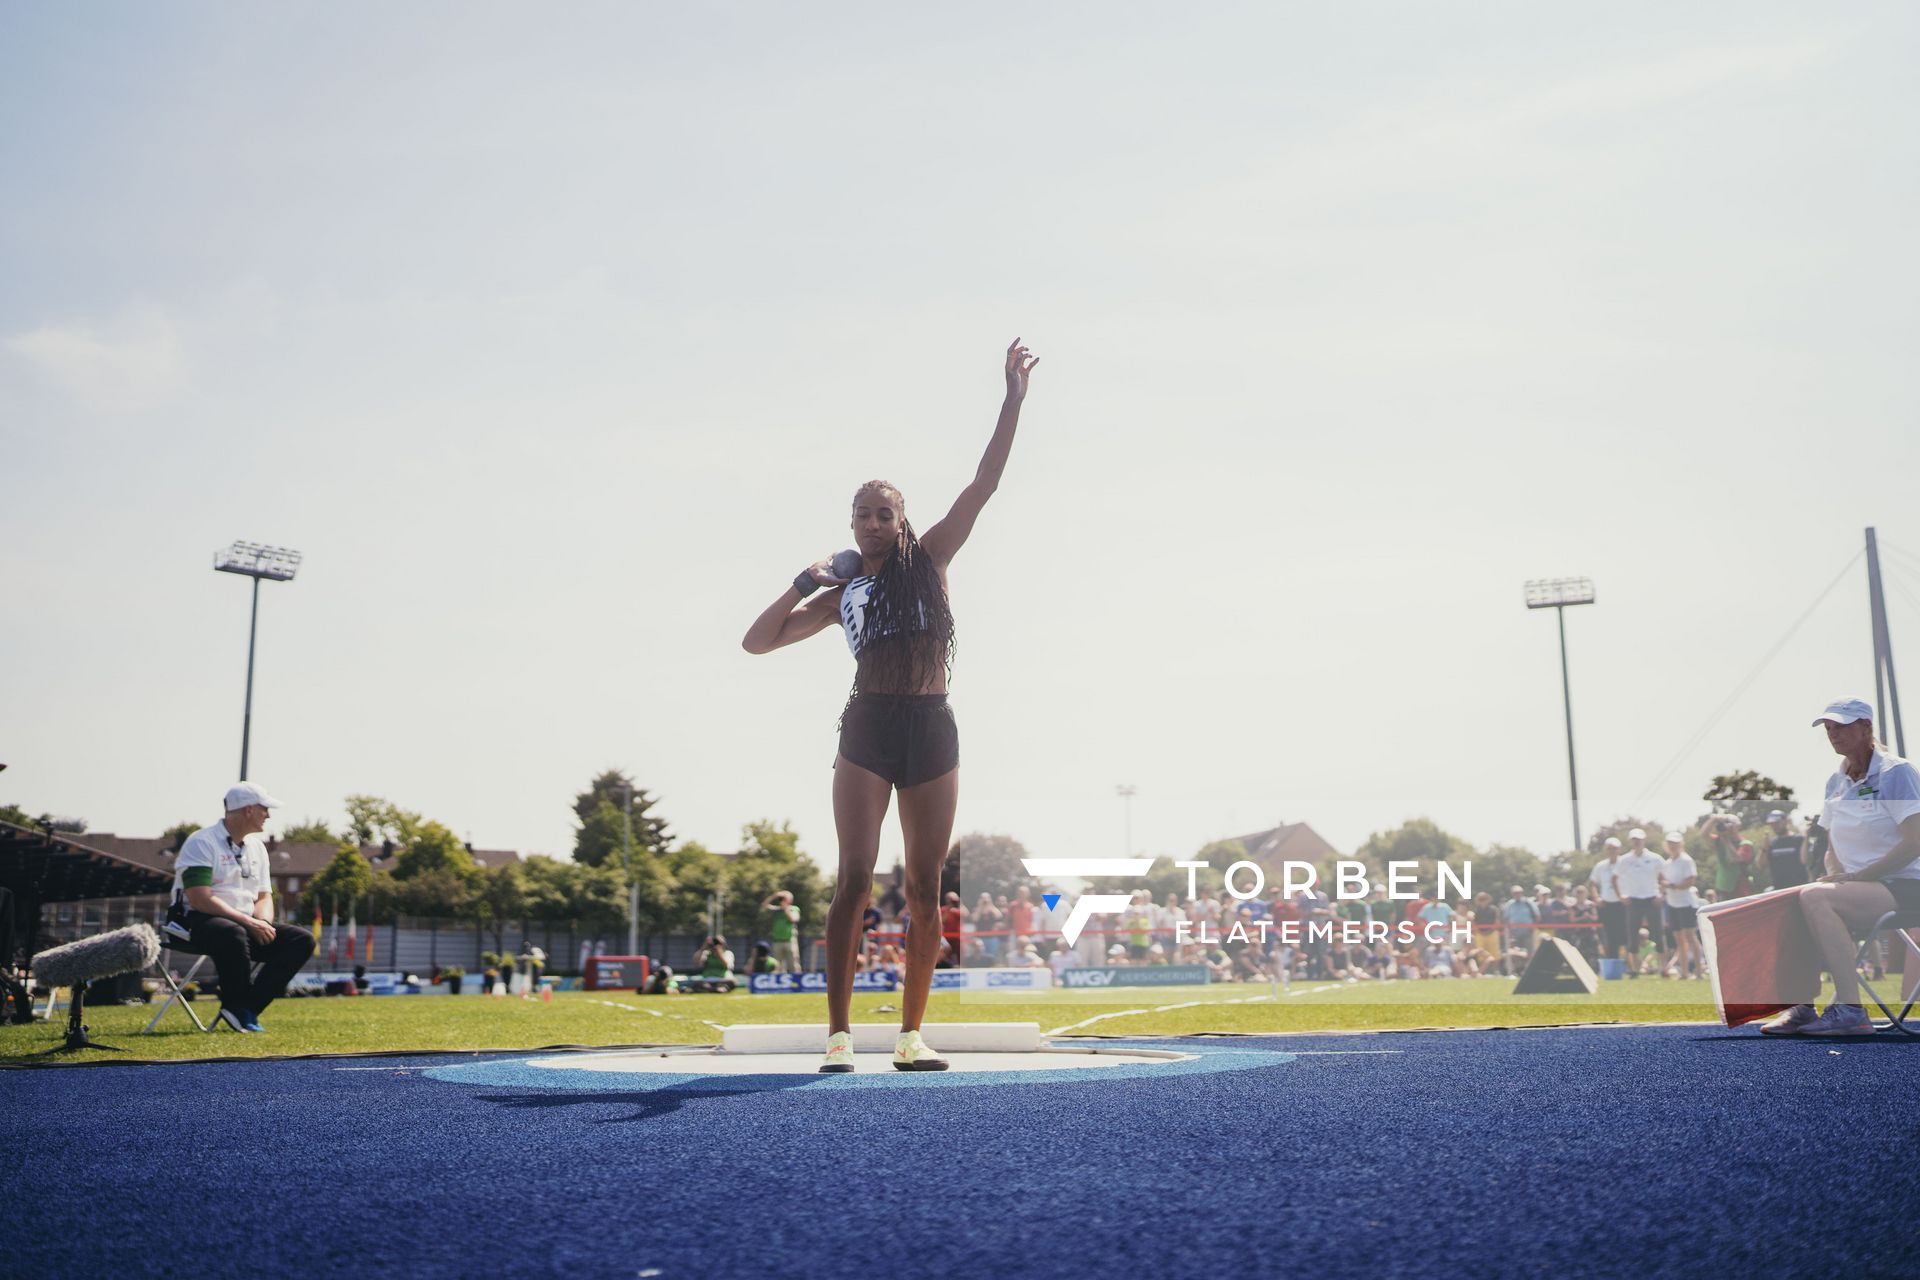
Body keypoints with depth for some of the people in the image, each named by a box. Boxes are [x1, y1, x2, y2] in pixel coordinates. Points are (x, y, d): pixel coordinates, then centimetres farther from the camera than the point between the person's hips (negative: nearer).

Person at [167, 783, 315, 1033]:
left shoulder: (257, 847, 16)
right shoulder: (202, 843, -10)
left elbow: (264, 897, 16)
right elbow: (200, 900, -20)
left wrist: (263, 923, -8)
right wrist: (249, 922, -23)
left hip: (247, 925, 8)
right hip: (199, 922, -8)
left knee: (302, 939, -11)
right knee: (233, 934, -41)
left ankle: (246, 1009, -17)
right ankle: (239, 1007, -20)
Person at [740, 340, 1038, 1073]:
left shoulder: (930, 561, 9)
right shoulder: (840, 594, 13)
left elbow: (984, 483, 2)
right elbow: (757, 641, 11)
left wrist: (1014, 399, -5)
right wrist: (804, 583, 1)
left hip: (932, 730, 0)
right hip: (866, 731, 0)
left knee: (925, 887, 1)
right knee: (855, 879, -8)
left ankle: (912, 1033, 8)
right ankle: (839, 1033, -6)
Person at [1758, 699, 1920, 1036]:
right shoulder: (1836, 782, 14)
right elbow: (1833, 848, 19)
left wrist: (1857, 877, -19)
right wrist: (1835, 876, -3)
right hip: (1860, 886, 8)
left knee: (1815, 897, -30)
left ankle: (1849, 1010, -31)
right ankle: (1802, 1007, -8)